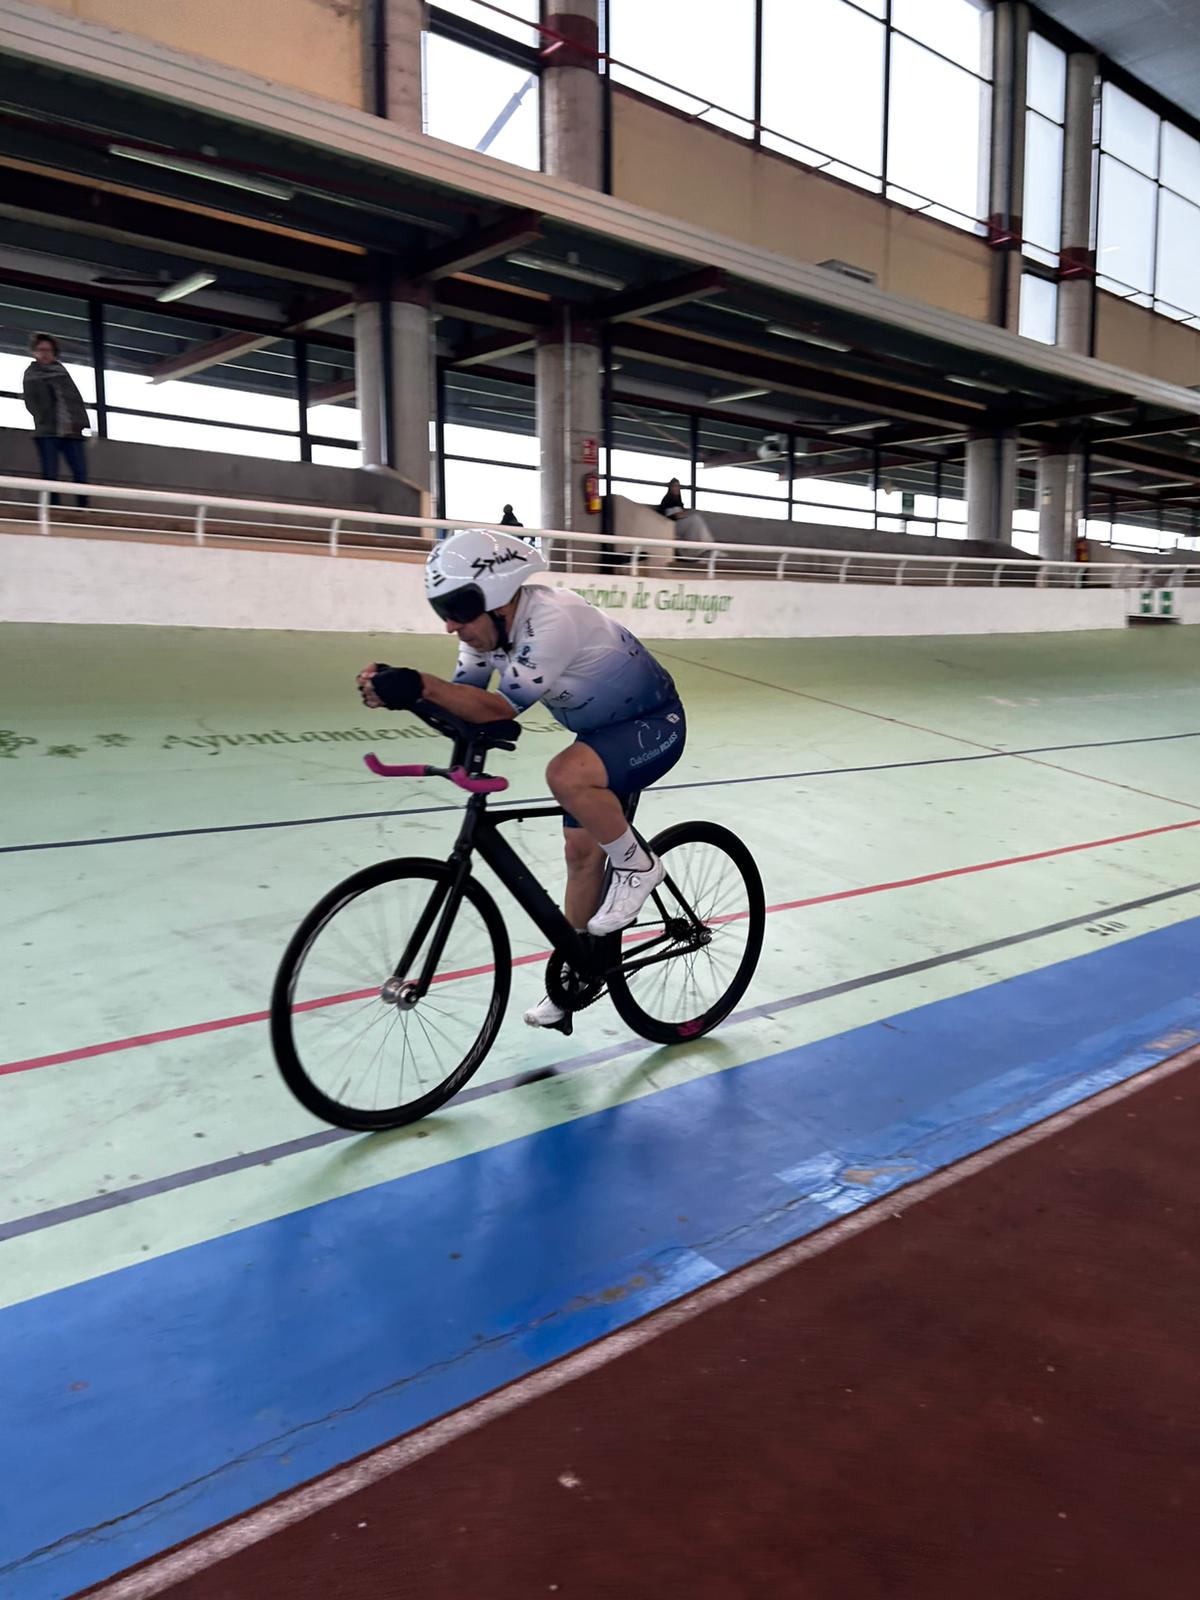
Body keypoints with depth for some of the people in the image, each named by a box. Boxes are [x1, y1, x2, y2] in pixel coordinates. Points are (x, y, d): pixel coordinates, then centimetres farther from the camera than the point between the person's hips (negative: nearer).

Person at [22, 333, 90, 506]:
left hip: (71, 430, 3)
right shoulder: (31, 373, 12)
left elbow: (76, 398, 13)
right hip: (47, 432, -3)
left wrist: (78, 420, 0)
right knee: (50, 474, -6)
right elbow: (31, 403, 3)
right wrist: (46, 420, -10)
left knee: (81, 472, -6)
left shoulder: (61, 370, 20)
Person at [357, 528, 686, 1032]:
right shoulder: (489, 621, -8)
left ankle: (637, 865, -10)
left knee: (565, 776, -34)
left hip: (654, 726, -8)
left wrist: (420, 683, -47)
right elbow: (466, 697, -11)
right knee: (580, 851, 8)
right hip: (601, 731, 8)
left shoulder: (551, 619, -34)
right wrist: (400, 691, -29)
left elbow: (503, 708, -37)